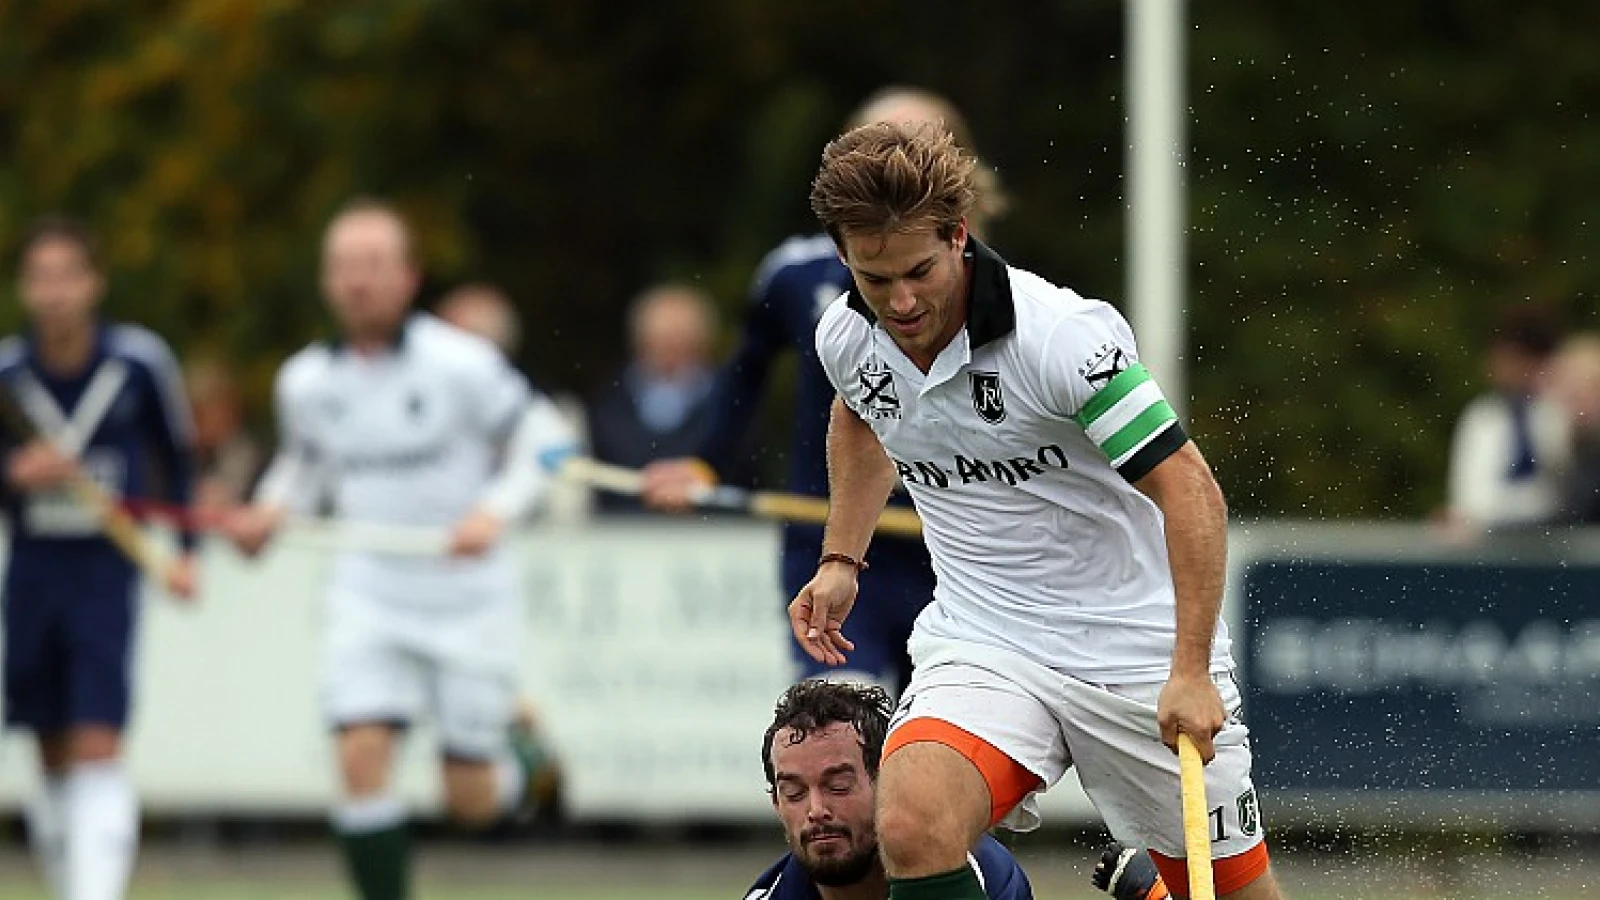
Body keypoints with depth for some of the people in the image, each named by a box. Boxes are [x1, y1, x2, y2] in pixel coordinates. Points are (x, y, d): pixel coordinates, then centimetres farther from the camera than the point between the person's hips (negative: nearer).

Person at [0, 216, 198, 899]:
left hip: (110, 568, -2)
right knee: (55, 761, 9)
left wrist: (186, 553, 5)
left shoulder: (140, 362, -6)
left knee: (98, 753, -13)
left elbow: (177, 454, 9)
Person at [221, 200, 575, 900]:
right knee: (361, 758, -17)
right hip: (370, 597, 3)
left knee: (473, 803, 3)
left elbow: (542, 441, -6)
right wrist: (271, 511, -1)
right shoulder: (305, 381, 0)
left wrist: (495, 511, -22)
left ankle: (522, 753, 40)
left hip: (468, 597, -3)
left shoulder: (459, 363, -13)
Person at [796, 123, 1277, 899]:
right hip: (979, 647, 3)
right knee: (912, 831, -27)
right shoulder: (845, 340, -3)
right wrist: (840, 559, 16)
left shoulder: (1061, 336, -23)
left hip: (1141, 655, -3)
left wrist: (1190, 671, -30)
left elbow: (1188, 488, -23)